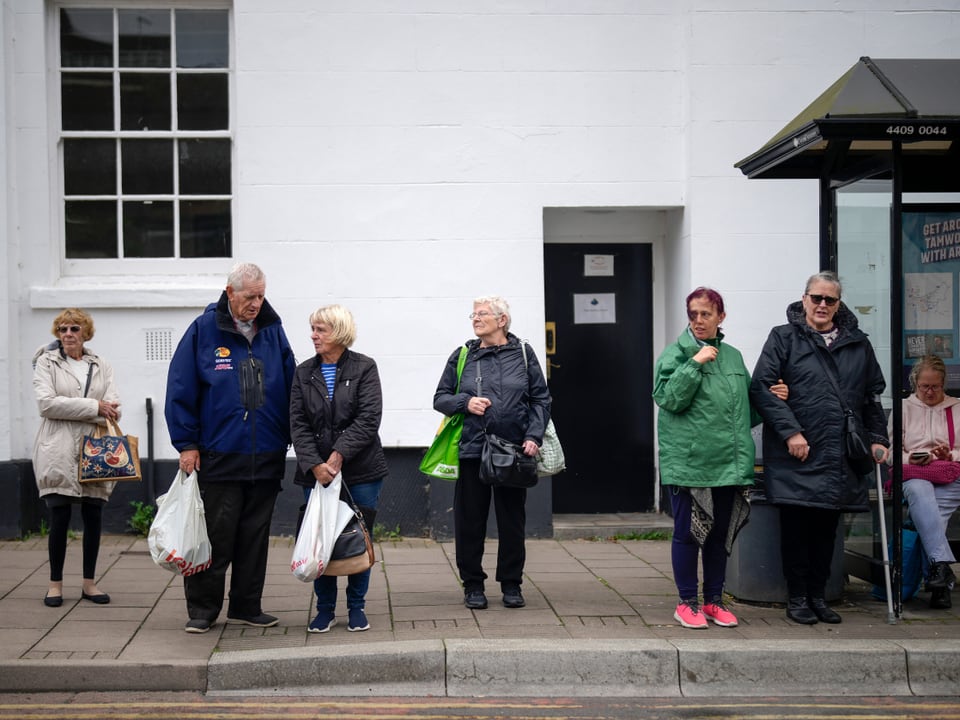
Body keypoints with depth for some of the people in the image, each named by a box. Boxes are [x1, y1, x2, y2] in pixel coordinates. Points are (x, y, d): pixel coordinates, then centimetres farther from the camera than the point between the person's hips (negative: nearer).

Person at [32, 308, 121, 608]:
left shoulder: (101, 366, 14)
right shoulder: (46, 362, 6)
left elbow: (113, 407, 3)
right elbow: (46, 403, -9)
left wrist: (70, 409, -12)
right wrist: (94, 407, -11)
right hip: (59, 452, -3)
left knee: (94, 517, 4)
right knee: (59, 518, -2)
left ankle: (89, 583, 14)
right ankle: (55, 583, 9)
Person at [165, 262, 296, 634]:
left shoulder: (273, 331, 8)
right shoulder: (204, 330, -3)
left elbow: (290, 388, 12)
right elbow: (180, 390, -2)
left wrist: (290, 438, 7)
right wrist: (186, 444, -5)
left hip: (266, 458, 4)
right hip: (218, 456, -4)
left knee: (255, 535, 10)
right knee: (215, 536, 0)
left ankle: (247, 606, 21)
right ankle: (202, 609, 12)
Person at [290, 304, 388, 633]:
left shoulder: (364, 368, -1)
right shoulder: (304, 373, 8)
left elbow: (369, 418, -10)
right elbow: (298, 423, 1)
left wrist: (339, 455, -17)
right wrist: (314, 464, -13)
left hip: (361, 471, -2)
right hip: (316, 472, 2)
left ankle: (357, 607, 17)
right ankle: (325, 609, 15)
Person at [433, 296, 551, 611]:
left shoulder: (523, 354, 5)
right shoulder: (462, 356, 7)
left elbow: (540, 399, 6)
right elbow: (440, 398, 11)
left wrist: (534, 435, -7)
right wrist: (465, 402, -8)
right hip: (472, 451, 1)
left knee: (512, 520, 6)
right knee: (470, 520, 4)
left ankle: (511, 584, 19)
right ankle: (473, 584, 16)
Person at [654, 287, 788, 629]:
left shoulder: (733, 356, 13)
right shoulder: (676, 354, -3)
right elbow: (668, 398, -14)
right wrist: (695, 364, -18)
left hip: (729, 461, 5)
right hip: (688, 461, -5)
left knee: (720, 532, 12)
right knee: (688, 532, 1)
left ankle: (714, 600, 23)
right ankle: (687, 602, 13)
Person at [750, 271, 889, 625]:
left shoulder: (858, 344, 13)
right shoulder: (784, 339, 0)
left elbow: (874, 395, 19)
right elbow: (761, 387, -8)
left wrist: (878, 438, 8)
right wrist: (790, 431, -15)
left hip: (840, 457, 4)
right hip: (796, 454, -4)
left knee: (827, 529, 9)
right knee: (796, 527, 1)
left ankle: (818, 595, 21)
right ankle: (797, 598, 13)